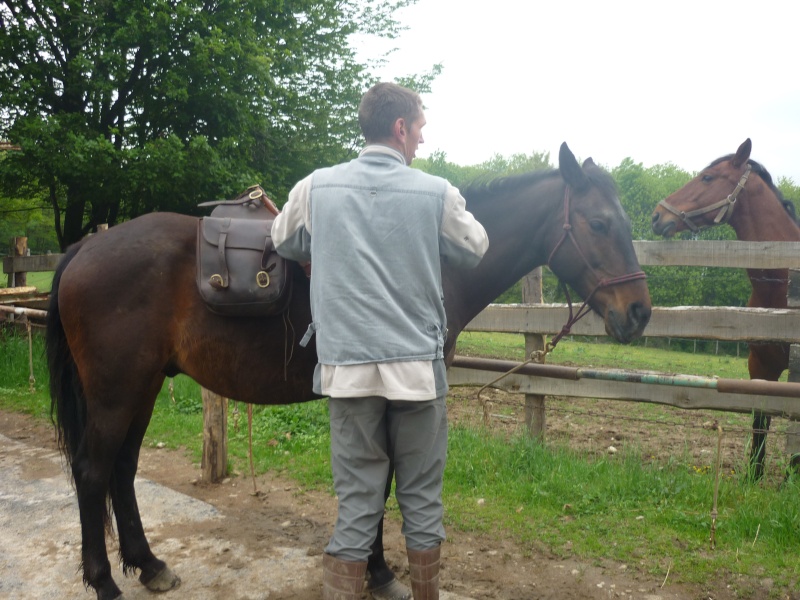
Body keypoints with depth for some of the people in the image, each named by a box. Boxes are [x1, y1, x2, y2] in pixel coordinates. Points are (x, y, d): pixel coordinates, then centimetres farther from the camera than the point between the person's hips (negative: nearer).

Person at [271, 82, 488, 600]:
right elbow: (474, 251, 11)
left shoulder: (316, 187, 0)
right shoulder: (437, 193, -5)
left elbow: (285, 244, 17)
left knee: (356, 503, 11)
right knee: (422, 499, 15)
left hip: (348, 367, 2)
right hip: (418, 367, -1)